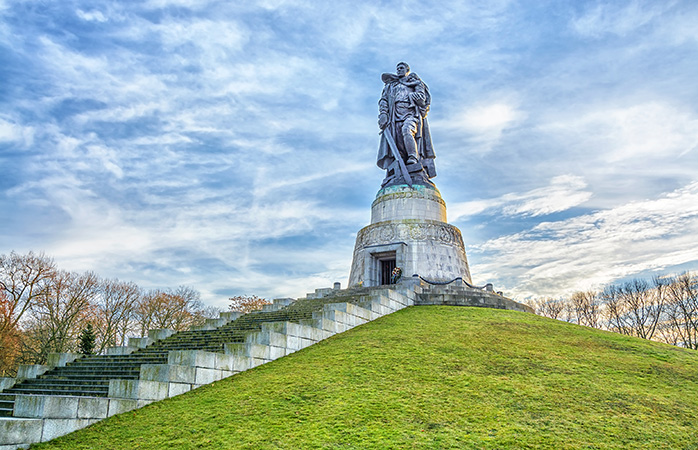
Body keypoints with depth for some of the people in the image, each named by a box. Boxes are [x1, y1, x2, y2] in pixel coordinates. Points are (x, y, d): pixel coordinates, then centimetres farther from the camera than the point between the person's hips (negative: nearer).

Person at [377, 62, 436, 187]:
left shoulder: (415, 82, 23)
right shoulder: (390, 85, 31)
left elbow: (421, 97, 8)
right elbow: (383, 101, 16)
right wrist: (382, 114, 0)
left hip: (411, 114, -3)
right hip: (394, 118, 3)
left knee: (406, 130, -36)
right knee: (395, 145, -14)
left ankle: (413, 160, -44)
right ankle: (395, 174, -23)